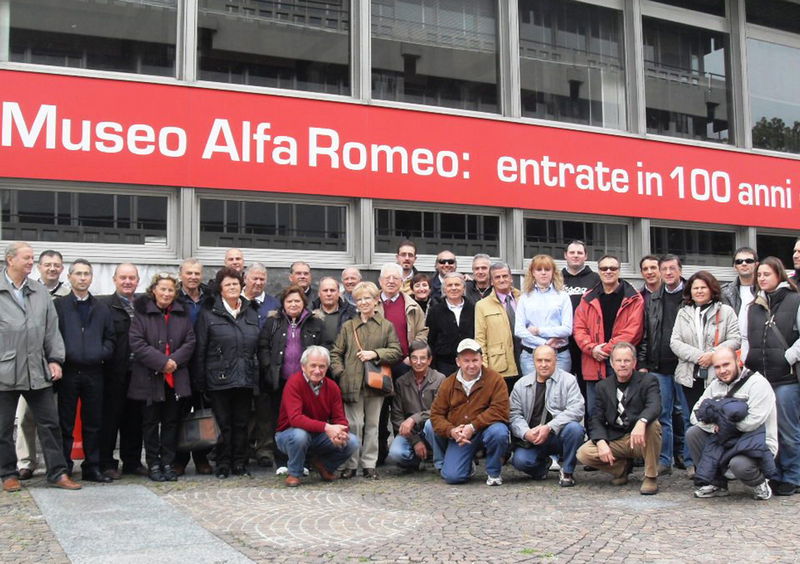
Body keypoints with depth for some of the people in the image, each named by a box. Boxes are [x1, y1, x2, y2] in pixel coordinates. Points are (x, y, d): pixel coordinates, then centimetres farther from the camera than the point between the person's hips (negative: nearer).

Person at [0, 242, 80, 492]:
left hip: (37, 371, 3)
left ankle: (57, 472, 12)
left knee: (50, 423, 5)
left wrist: (55, 359, 4)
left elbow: (52, 329, 11)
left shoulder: (40, 291, 9)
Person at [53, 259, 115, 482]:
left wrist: (103, 352, -4)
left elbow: (110, 337, 14)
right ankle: (63, 468, 10)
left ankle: (92, 467, 16)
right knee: (65, 423, 2)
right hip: (68, 371, -3)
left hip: (94, 371, 3)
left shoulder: (102, 308, 14)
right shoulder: (58, 305, 3)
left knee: (93, 423, 8)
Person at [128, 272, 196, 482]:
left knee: (172, 421, 8)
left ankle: (168, 463, 17)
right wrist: (161, 362, -16)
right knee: (151, 422, 5)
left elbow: (190, 341, 4)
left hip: (176, 378, 3)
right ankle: (153, 464, 14)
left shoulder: (182, 314, 9)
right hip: (149, 377, -3)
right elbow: (136, 343, -10)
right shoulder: (142, 313, -2)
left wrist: (175, 360, -12)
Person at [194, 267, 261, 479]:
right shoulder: (208, 315, 1)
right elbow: (200, 351, -1)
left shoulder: (251, 315, 13)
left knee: (242, 423, 7)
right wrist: (199, 382, -5)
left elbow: (257, 348, 14)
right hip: (219, 380, -3)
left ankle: (240, 464, 16)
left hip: (245, 379, 3)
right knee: (222, 424, 1)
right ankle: (223, 465, 11)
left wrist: (256, 377, 8)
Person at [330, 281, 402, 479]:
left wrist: (376, 354, -10)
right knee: (354, 424, -1)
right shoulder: (348, 326, 10)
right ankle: (351, 464, 9)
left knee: (372, 424, 7)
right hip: (352, 383, 0)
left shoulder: (387, 326, 7)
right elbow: (336, 353, 10)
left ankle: (369, 464, 15)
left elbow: (397, 352, 3)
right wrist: (340, 373, -5)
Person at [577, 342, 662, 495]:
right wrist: (601, 442, -18)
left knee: (652, 425, -35)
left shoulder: (648, 380, -2)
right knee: (583, 453, -20)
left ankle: (651, 477, -16)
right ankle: (623, 467, 9)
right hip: (614, 440, 3)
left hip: (641, 440, -3)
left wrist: (641, 422, -44)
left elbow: (654, 406, -22)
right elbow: (596, 419, 2)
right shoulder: (603, 386, 8)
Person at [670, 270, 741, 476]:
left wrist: (713, 354, -16)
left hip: (717, 375, -3)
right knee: (691, 420, 7)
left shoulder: (725, 311, 5)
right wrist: (697, 356, -11)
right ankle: (691, 462, 15)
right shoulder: (683, 313, 13)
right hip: (690, 375, 3)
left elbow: (735, 339, -2)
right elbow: (675, 342, 3)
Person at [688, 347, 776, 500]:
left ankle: (760, 482, 2)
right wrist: (712, 426, -20)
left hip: (757, 445, -7)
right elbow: (696, 414, 1)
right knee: (692, 433, -11)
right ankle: (717, 483, 2)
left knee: (738, 464, -37)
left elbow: (751, 423, -25)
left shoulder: (757, 383, -15)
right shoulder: (715, 384, 7)